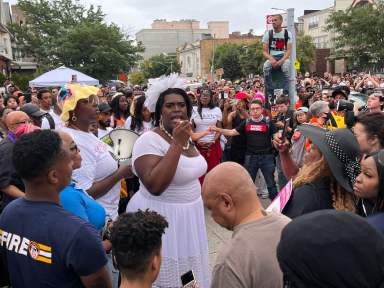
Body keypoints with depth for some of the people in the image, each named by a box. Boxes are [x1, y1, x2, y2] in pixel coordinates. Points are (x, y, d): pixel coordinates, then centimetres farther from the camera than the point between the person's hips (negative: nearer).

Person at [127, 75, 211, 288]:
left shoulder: (186, 138, 5)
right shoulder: (149, 140, -21)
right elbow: (155, 186, -34)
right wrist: (176, 144, -32)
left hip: (189, 214, 8)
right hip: (161, 218, -8)